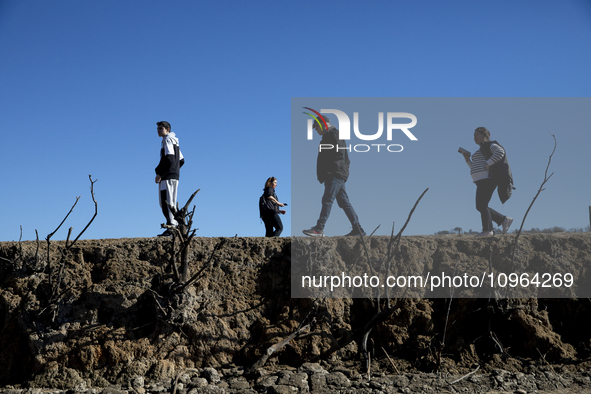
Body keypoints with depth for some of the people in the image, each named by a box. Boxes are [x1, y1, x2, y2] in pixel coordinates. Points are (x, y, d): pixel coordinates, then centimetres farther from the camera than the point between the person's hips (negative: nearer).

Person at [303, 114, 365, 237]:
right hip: (335, 175, 10)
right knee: (344, 202, 8)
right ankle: (357, 229, 9)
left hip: (335, 175, -10)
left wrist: (331, 169, -20)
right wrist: (323, 174, 17)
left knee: (327, 200, -15)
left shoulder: (334, 133, -4)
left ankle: (319, 228, -19)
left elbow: (339, 152, -16)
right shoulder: (329, 136, 26)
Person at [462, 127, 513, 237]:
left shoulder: (490, 145, 0)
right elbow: (477, 169, 29)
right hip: (482, 181, 10)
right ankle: (504, 220, 7)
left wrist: (488, 164, -21)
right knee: (480, 207, 7)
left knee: (482, 205, -13)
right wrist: (467, 159, 19)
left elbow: (500, 152, -22)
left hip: (487, 180, -10)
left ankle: (487, 230, -14)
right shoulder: (482, 150, 28)